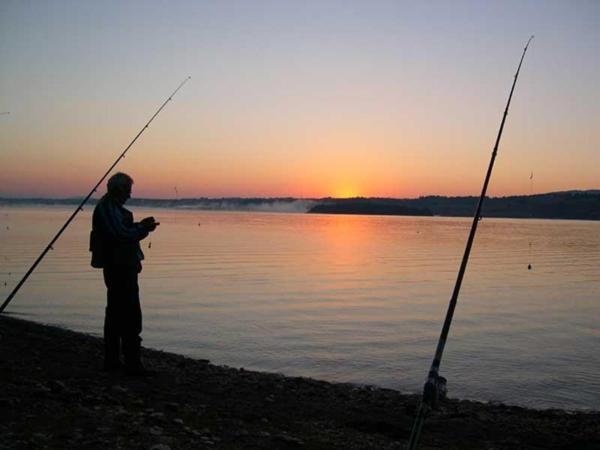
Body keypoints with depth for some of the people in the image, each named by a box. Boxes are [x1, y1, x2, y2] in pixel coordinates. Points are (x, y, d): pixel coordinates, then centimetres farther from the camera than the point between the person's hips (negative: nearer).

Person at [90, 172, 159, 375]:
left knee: (115, 313, 15)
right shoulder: (108, 208, -15)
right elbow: (121, 235, -23)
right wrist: (144, 228, -11)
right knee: (131, 315, -10)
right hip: (120, 267, -11)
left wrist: (141, 225, 8)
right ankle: (132, 363, -7)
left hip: (117, 267, 11)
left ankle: (111, 360, 23)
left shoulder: (110, 207, 18)